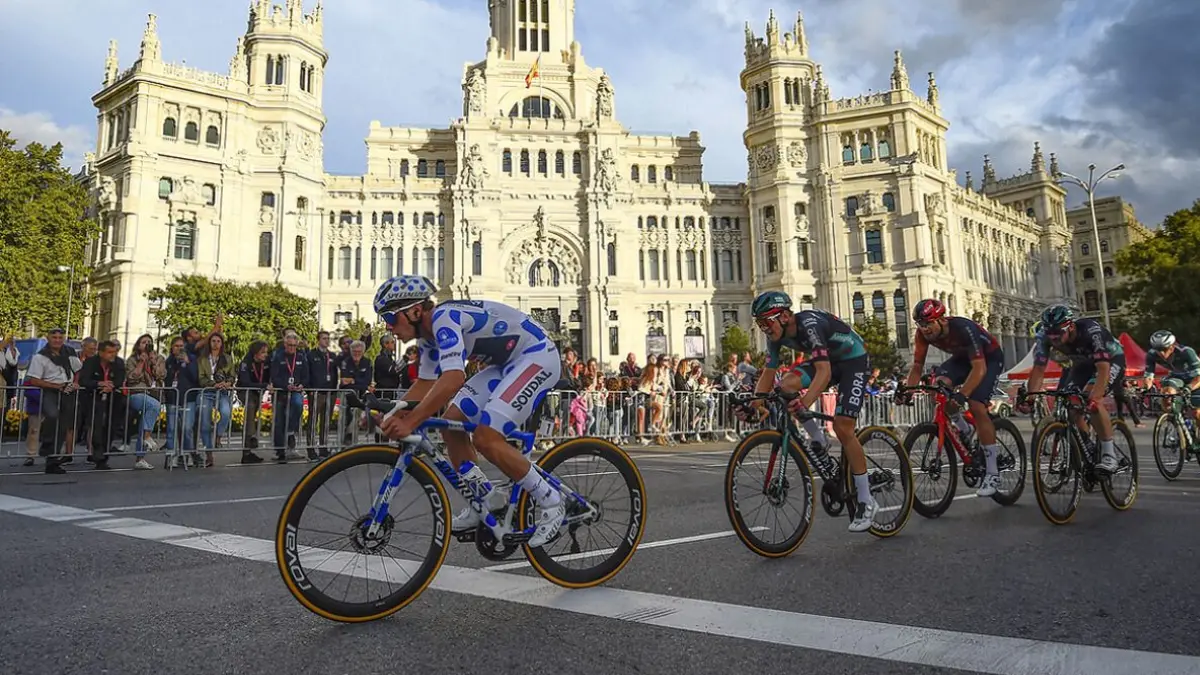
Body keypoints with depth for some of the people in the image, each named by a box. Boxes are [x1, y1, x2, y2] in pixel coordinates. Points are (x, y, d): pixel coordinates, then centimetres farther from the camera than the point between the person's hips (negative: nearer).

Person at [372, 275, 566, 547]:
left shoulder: (444, 318, -25)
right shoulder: (429, 333, 6)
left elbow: (453, 378, -38)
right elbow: (425, 384, 10)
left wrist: (410, 422, -38)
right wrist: (393, 412, -6)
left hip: (537, 356, -10)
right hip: (506, 363, 10)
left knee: (486, 438, -19)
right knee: (451, 423, 3)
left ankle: (550, 502, -4)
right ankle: (486, 500, 15)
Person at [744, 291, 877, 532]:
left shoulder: (809, 325, -34)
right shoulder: (776, 336, -11)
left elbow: (824, 371, -43)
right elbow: (768, 374, -7)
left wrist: (805, 402, -57)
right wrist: (753, 404, -20)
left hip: (854, 360, -7)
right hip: (828, 360, 7)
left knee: (842, 427, -17)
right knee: (785, 386, -20)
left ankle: (867, 502, -4)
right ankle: (818, 441, 0)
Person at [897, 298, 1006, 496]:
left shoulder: (964, 329, -37)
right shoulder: (923, 334, -21)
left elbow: (980, 368, -42)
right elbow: (917, 366, -16)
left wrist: (962, 394, -54)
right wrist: (907, 390, -33)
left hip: (990, 358, -5)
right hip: (962, 357, 5)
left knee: (977, 406, -21)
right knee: (939, 383, -25)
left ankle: (993, 474, -12)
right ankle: (963, 430, 2)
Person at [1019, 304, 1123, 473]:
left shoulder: (1091, 330, -38)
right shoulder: (1045, 336, -26)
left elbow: (1103, 368, -44)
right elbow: (1038, 370, -25)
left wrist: (1093, 399, -57)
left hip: (1111, 359, -5)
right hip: (1083, 363, 5)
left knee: (1091, 399, -29)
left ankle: (1109, 454, -18)